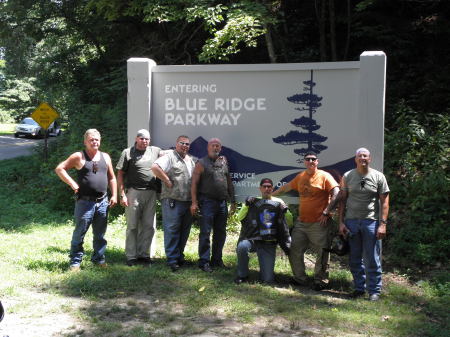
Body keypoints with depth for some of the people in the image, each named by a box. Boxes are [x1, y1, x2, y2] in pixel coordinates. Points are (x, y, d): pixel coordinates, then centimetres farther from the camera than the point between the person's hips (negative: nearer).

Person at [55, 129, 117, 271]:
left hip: (102, 202, 4)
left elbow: (112, 178, 17)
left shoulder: (105, 157, 12)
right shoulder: (79, 156, -2)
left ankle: (99, 258, 24)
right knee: (79, 232, 0)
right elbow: (59, 169, -3)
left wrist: (114, 195, 9)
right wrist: (73, 184, -9)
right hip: (85, 202, -4)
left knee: (100, 234, 12)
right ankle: (75, 261, 10)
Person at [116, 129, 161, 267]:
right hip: (133, 192, -4)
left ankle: (143, 254, 19)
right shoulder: (128, 152, 2)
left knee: (149, 226, 7)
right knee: (132, 226, 2)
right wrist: (122, 195, -7)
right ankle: (131, 256, 11)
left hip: (151, 193, 4)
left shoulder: (155, 151, 12)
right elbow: (120, 174, 0)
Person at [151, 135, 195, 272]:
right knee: (172, 230, -4)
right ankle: (172, 260, 1)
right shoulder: (170, 156, -6)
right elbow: (155, 167, -20)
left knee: (184, 231, 12)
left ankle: (180, 256, 24)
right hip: (172, 201, -8)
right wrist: (168, 181, -16)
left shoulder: (191, 160, 19)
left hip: (188, 202, 8)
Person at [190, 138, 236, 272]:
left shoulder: (224, 161, 14)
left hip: (222, 202, 6)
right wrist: (194, 203, -15)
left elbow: (229, 182, 18)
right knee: (205, 233, -5)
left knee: (220, 233, 11)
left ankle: (217, 259, 22)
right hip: (207, 202, -6)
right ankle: (204, 261, 1)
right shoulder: (201, 163, -1)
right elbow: (194, 184, -7)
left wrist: (232, 201, 16)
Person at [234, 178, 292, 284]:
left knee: (268, 280, -7)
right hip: (252, 239, 0)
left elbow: (290, 223, 8)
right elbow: (240, 218, 0)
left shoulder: (278, 203, 8)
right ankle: (242, 276, -13)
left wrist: (285, 212, -11)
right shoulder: (254, 202, 7)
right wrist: (246, 205, -14)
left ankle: (266, 269, 29)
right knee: (242, 247, -37)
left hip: (269, 245, 1)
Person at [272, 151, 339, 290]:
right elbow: (286, 187, 26)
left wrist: (326, 212, -18)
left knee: (322, 253, 0)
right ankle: (300, 278, 22)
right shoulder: (300, 177, 12)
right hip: (301, 222, 6)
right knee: (295, 251, 9)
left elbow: (336, 194, -15)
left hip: (319, 223, -6)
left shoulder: (324, 176, -6)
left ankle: (320, 281, 14)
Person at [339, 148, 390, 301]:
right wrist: (341, 222, 3)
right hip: (351, 221, 2)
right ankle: (359, 287, 22)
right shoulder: (347, 176, 7)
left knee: (373, 260, 0)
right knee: (355, 259, 9)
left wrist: (383, 224, -8)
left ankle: (374, 290, 12)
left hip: (371, 221, -2)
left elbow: (384, 202, 0)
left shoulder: (378, 176, 2)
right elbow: (342, 200, 9)